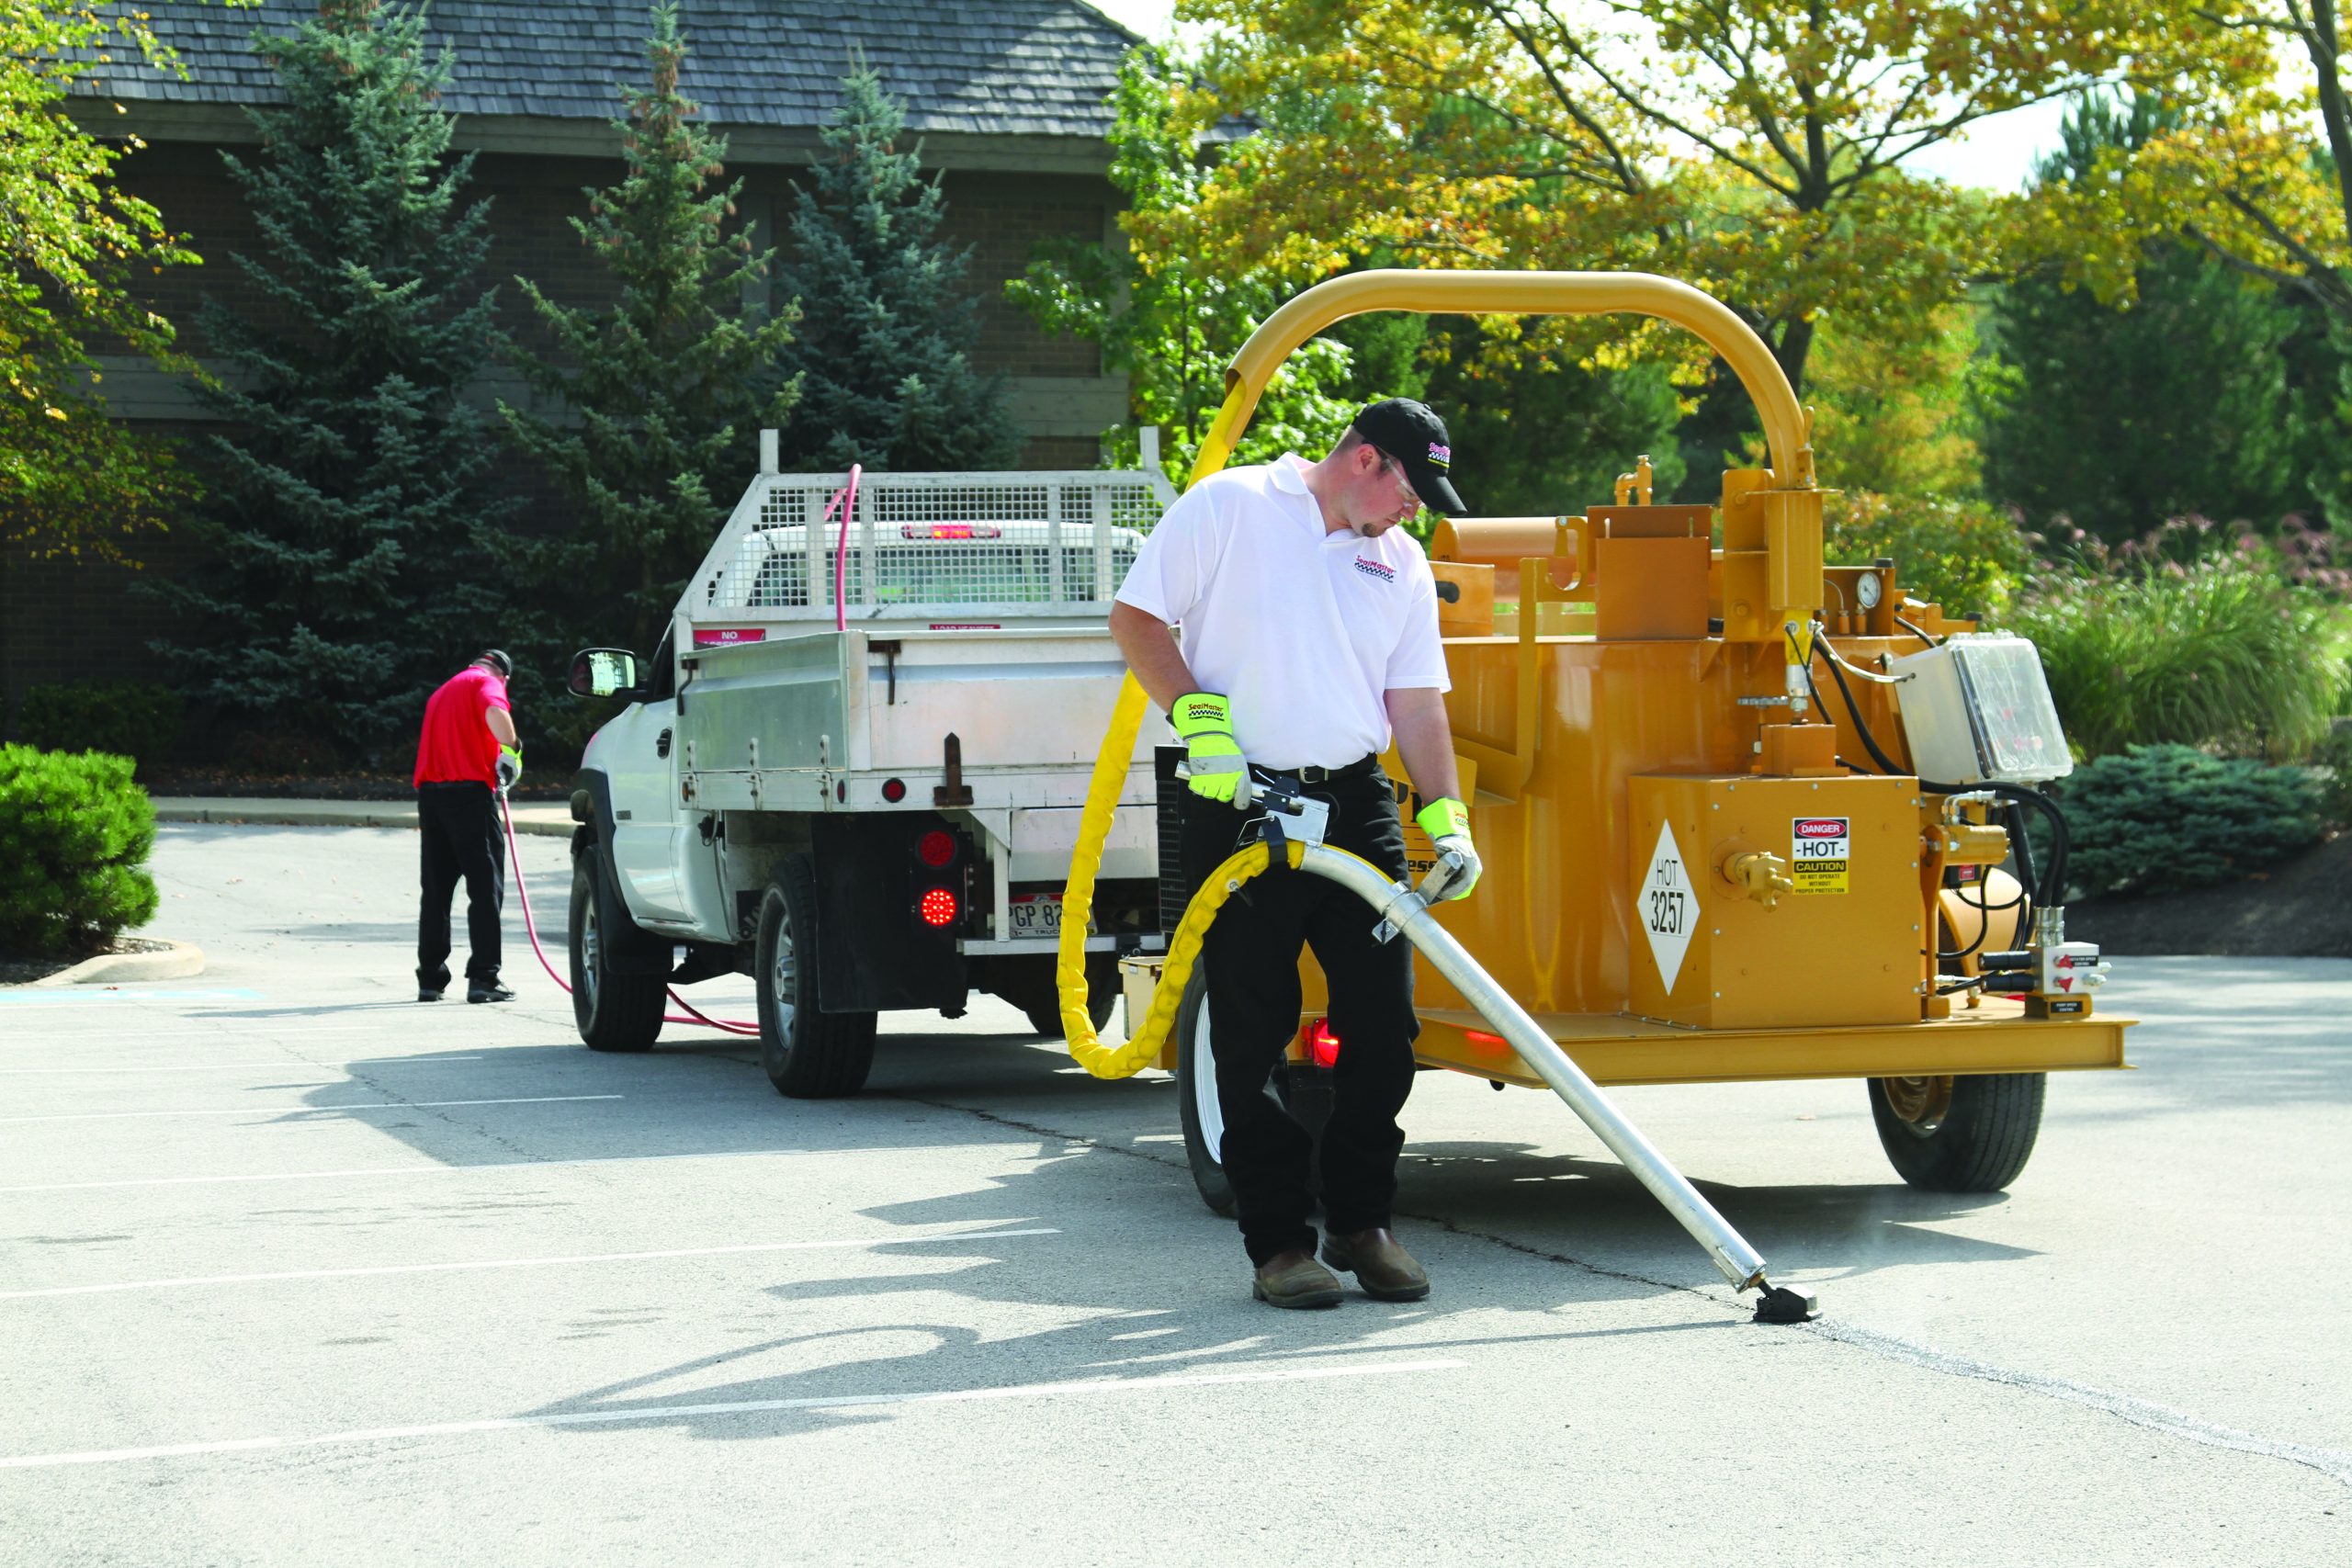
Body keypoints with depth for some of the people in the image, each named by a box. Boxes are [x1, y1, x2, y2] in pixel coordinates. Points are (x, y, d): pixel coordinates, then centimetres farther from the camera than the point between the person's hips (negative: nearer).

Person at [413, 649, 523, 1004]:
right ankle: (483, 977, -9)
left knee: (436, 891, 12)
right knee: (486, 886, -4)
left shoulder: (443, 691, 28)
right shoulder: (487, 683, 2)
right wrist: (512, 750, -9)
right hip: (469, 791, -7)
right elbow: (496, 715, -21)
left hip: (429, 789, 7)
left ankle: (430, 979, 12)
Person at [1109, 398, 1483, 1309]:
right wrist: (1198, 719, -13)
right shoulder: (1227, 507, -2)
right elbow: (1135, 618, -3)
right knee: (1254, 1033, 0)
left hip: (1358, 805, 5)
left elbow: (1416, 700, 11)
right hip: (1240, 805, -5)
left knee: (1384, 1022, 2)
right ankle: (1278, 1242, 8)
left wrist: (1445, 816, -1)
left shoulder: (1403, 565, 13)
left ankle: (1362, 1224, 17)